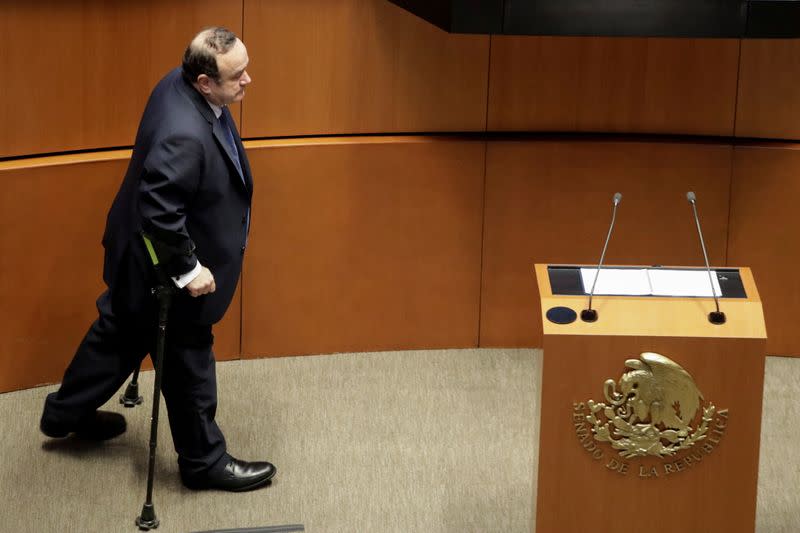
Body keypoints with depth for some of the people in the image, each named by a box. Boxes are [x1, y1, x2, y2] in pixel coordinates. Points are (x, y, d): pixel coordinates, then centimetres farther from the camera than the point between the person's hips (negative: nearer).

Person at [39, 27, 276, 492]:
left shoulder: (180, 84, -8)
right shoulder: (185, 136, -39)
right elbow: (161, 212, -38)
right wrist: (188, 269, -26)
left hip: (140, 255, 10)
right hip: (165, 268, -10)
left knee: (120, 330, 28)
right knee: (188, 365, 10)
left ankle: (66, 412, 49)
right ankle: (204, 462, 30)